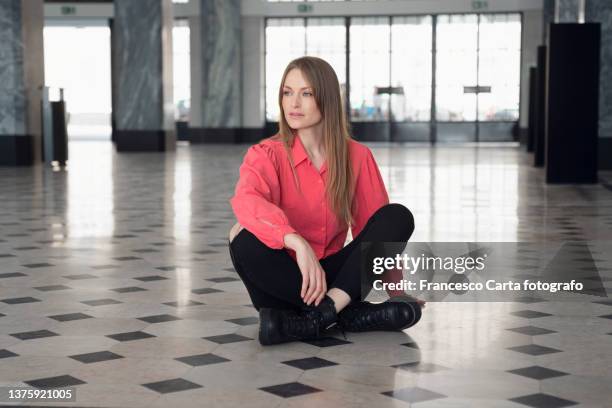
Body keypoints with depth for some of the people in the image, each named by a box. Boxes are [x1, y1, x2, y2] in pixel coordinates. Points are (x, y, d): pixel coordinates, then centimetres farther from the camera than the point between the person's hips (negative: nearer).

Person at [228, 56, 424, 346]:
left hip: (333, 278, 2)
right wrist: (298, 244, -46)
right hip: (283, 281, -2)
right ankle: (351, 315, -27)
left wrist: (397, 290, -1)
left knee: (399, 217, -17)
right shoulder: (266, 155, -7)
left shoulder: (357, 156, 2)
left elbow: (376, 228, 7)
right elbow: (246, 201, -30)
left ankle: (321, 315, -33)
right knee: (244, 239, -33)